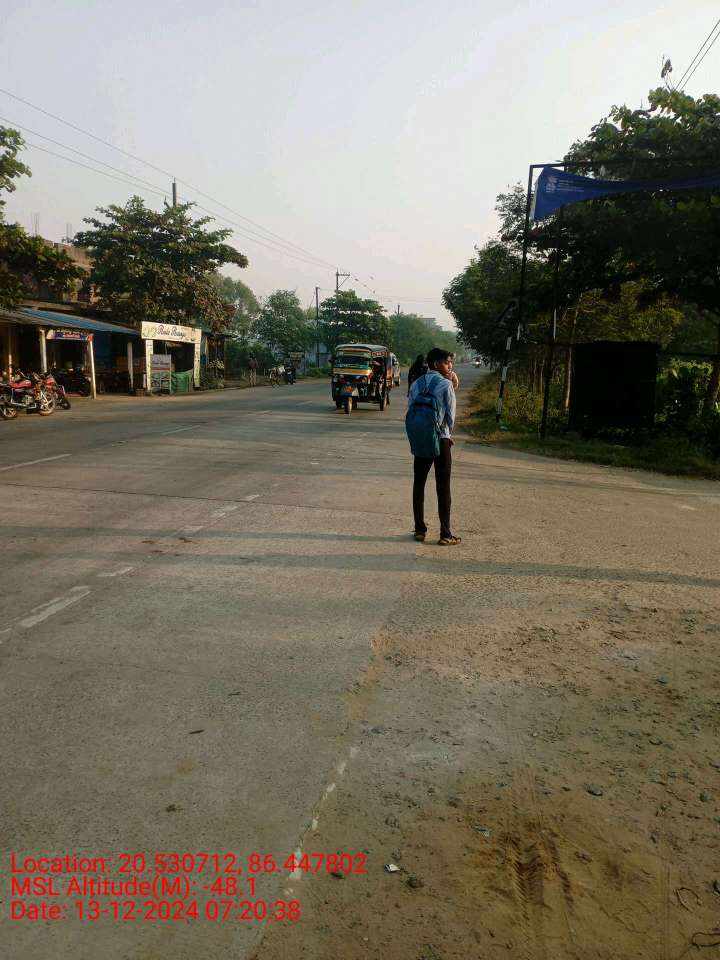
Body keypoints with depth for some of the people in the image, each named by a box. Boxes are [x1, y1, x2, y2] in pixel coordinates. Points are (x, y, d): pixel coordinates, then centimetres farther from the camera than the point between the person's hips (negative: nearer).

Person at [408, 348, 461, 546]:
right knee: (443, 488, 1)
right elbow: (451, 414, -8)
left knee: (419, 485, 11)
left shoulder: (416, 384, 5)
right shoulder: (445, 384, -10)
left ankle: (420, 530, 14)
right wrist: (449, 434, 9)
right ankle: (445, 534, 4)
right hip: (440, 439, -4)